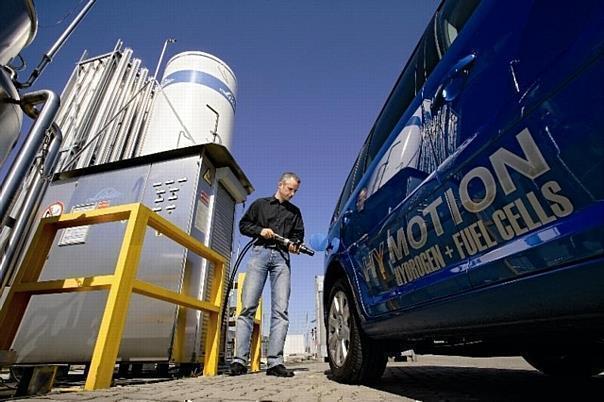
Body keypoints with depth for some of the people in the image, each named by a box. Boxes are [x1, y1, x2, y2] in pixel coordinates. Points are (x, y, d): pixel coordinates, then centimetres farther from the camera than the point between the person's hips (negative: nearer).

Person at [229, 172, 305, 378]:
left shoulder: (294, 211, 23)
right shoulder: (260, 204, 18)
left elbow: (298, 234, 21)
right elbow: (243, 225, 15)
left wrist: (294, 244, -2)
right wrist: (260, 230, -4)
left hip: (282, 257, 2)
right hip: (260, 252, -1)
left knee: (280, 310, -9)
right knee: (248, 306, -9)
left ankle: (275, 362, -7)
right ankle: (240, 359, -5)